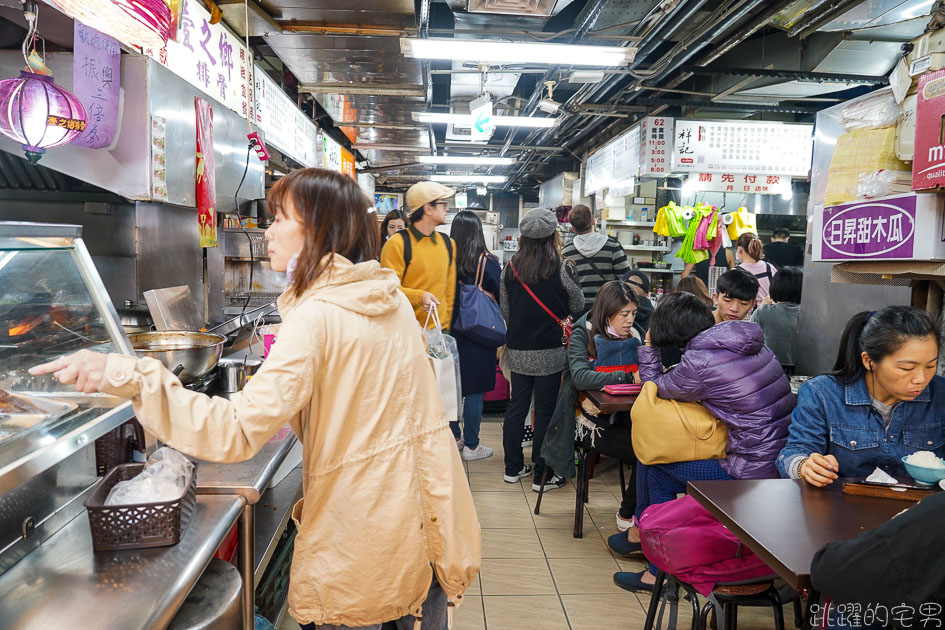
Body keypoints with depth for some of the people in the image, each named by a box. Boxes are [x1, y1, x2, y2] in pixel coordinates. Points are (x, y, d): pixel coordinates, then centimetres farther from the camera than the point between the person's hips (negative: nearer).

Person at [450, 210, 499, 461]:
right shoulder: (487, 262, -13)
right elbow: (501, 297, -7)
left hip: (450, 330, 4)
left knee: (453, 385, 16)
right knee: (475, 390, 5)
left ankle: (454, 435, 31)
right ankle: (471, 446, 12)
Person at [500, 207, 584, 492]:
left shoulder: (510, 268, 0)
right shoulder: (563, 268, -11)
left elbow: (505, 309, 8)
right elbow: (578, 307, 0)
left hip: (517, 349, 4)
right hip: (549, 351, -4)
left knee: (517, 406, 14)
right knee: (545, 410, 5)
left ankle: (513, 467, 25)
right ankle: (542, 475, 13)